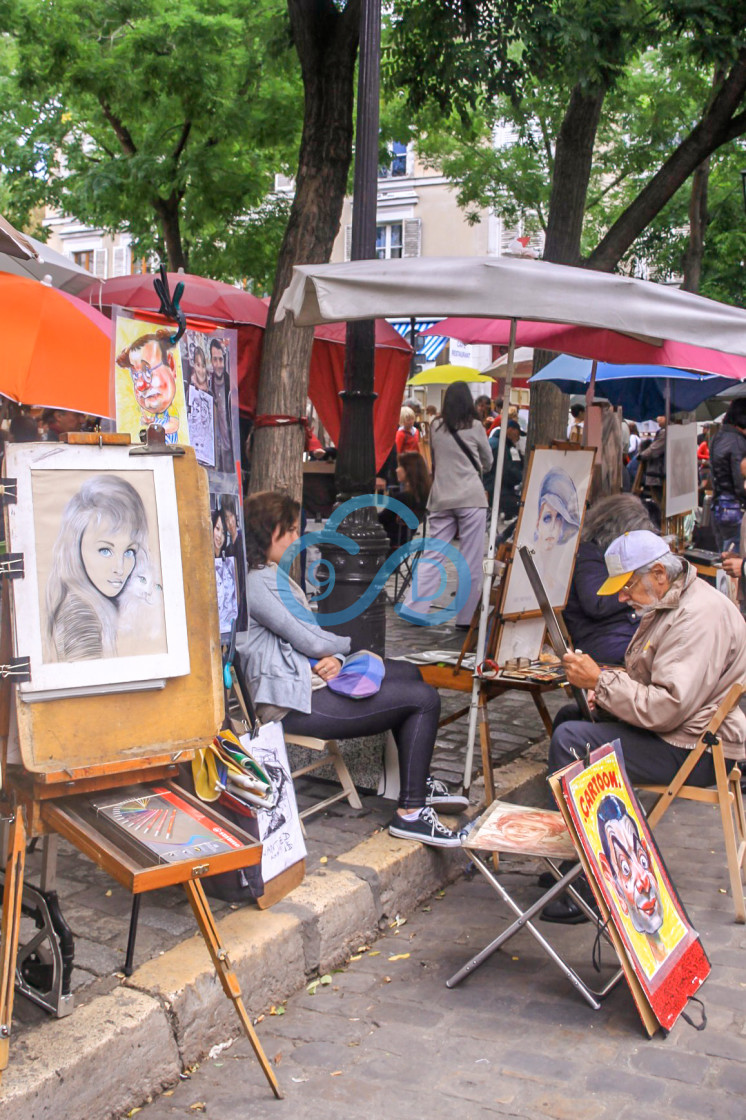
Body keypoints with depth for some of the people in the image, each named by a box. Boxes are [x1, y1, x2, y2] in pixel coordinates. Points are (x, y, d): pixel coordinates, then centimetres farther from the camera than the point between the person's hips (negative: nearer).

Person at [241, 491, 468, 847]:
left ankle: (418, 783, 28)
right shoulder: (255, 583, -18)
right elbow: (311, 640, -18)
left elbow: (307, 634, 16)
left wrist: (334, 658, -6)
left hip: (308, 679, 12)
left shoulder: (271, 574, 16)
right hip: (295, 702, -12)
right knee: (424, 699, -11)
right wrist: (344, 646, 3)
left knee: (407, 672, 23)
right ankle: (409, 814, -6)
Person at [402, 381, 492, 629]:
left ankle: (413, 608, -1)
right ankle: (465, 617, 5)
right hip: (471, 498, -3)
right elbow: (488, 462, 13)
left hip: (441, 498, 4)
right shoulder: (474, 427, 0)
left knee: (431, 557, 6)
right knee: (471, 561, 2)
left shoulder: (436, 427, 8)